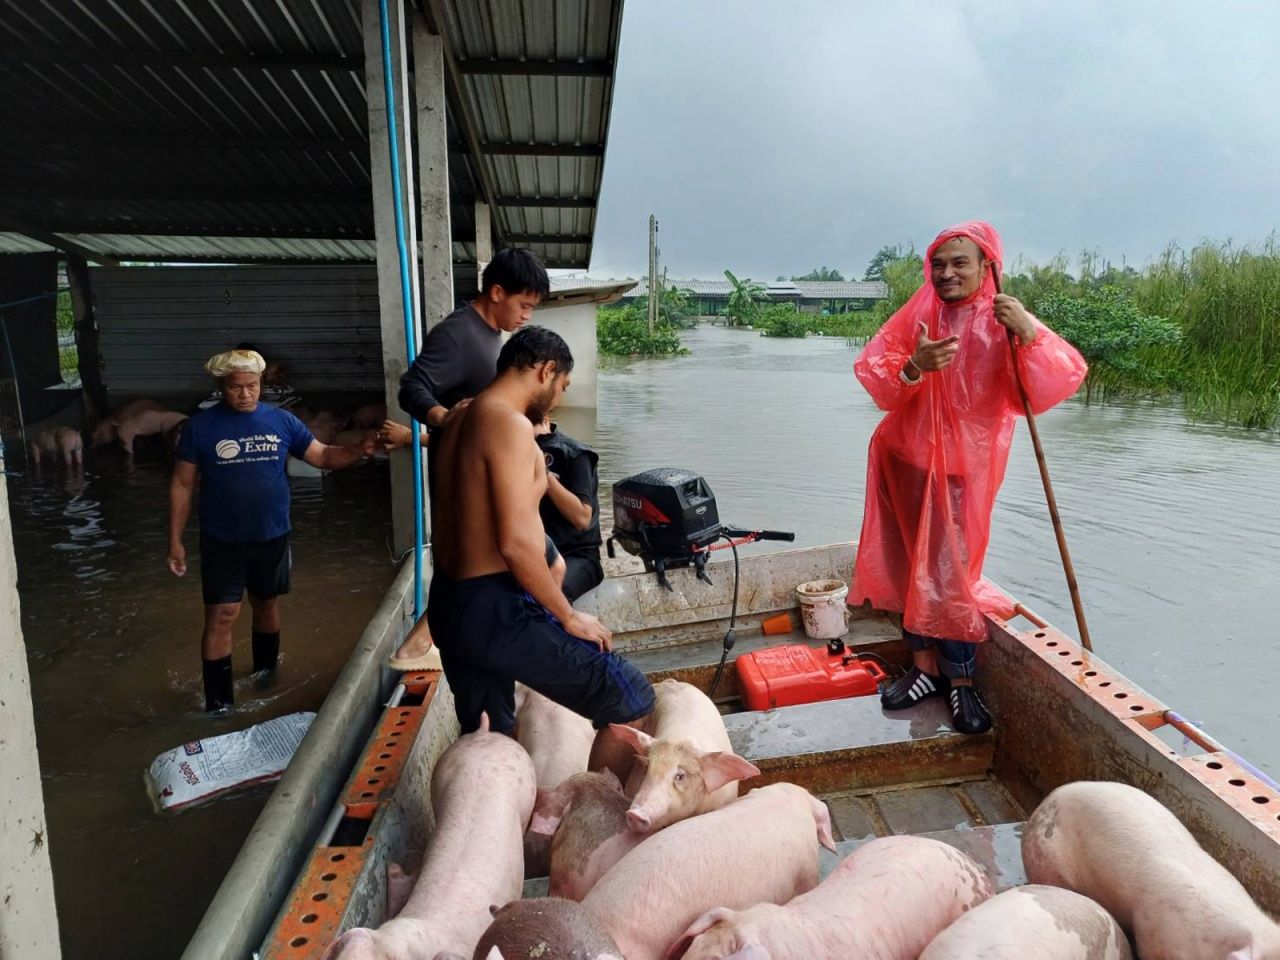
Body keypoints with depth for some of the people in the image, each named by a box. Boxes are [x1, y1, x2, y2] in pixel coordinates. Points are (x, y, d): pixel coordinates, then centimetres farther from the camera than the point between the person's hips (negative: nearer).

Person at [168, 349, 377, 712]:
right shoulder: (200, 426, -7)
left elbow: (323, 456, -1)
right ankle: (218, 703, 8)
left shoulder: (282, 420, -2)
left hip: (272, 537, 3)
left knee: (266, 604, 19)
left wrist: (360, 449, -21)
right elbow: (182, 485, -4)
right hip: (222, 541, -2)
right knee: (221, 616, -3)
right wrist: (175, 541, -6)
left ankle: (266, 675, 41)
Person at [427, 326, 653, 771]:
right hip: (496, 611, -10)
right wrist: (570, 617, -11)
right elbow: (515, 543, -22)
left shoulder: (459, 423, 14)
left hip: (450, 606, 10)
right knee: (630, 698, -1)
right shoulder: (509, 423, -16)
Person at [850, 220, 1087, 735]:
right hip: (904, 459, 3)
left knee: (950, 572, -2)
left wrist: (1029, 332, -32)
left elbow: (1065, 379, -18)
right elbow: (870, 370, -9)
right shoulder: (916, 314, 1)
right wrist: (913, 366, -27)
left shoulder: (1005, 323, -6)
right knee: (909, 563, 9)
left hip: (961, 467, -3)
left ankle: (960, 681, 16)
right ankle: (925, 666, 26)